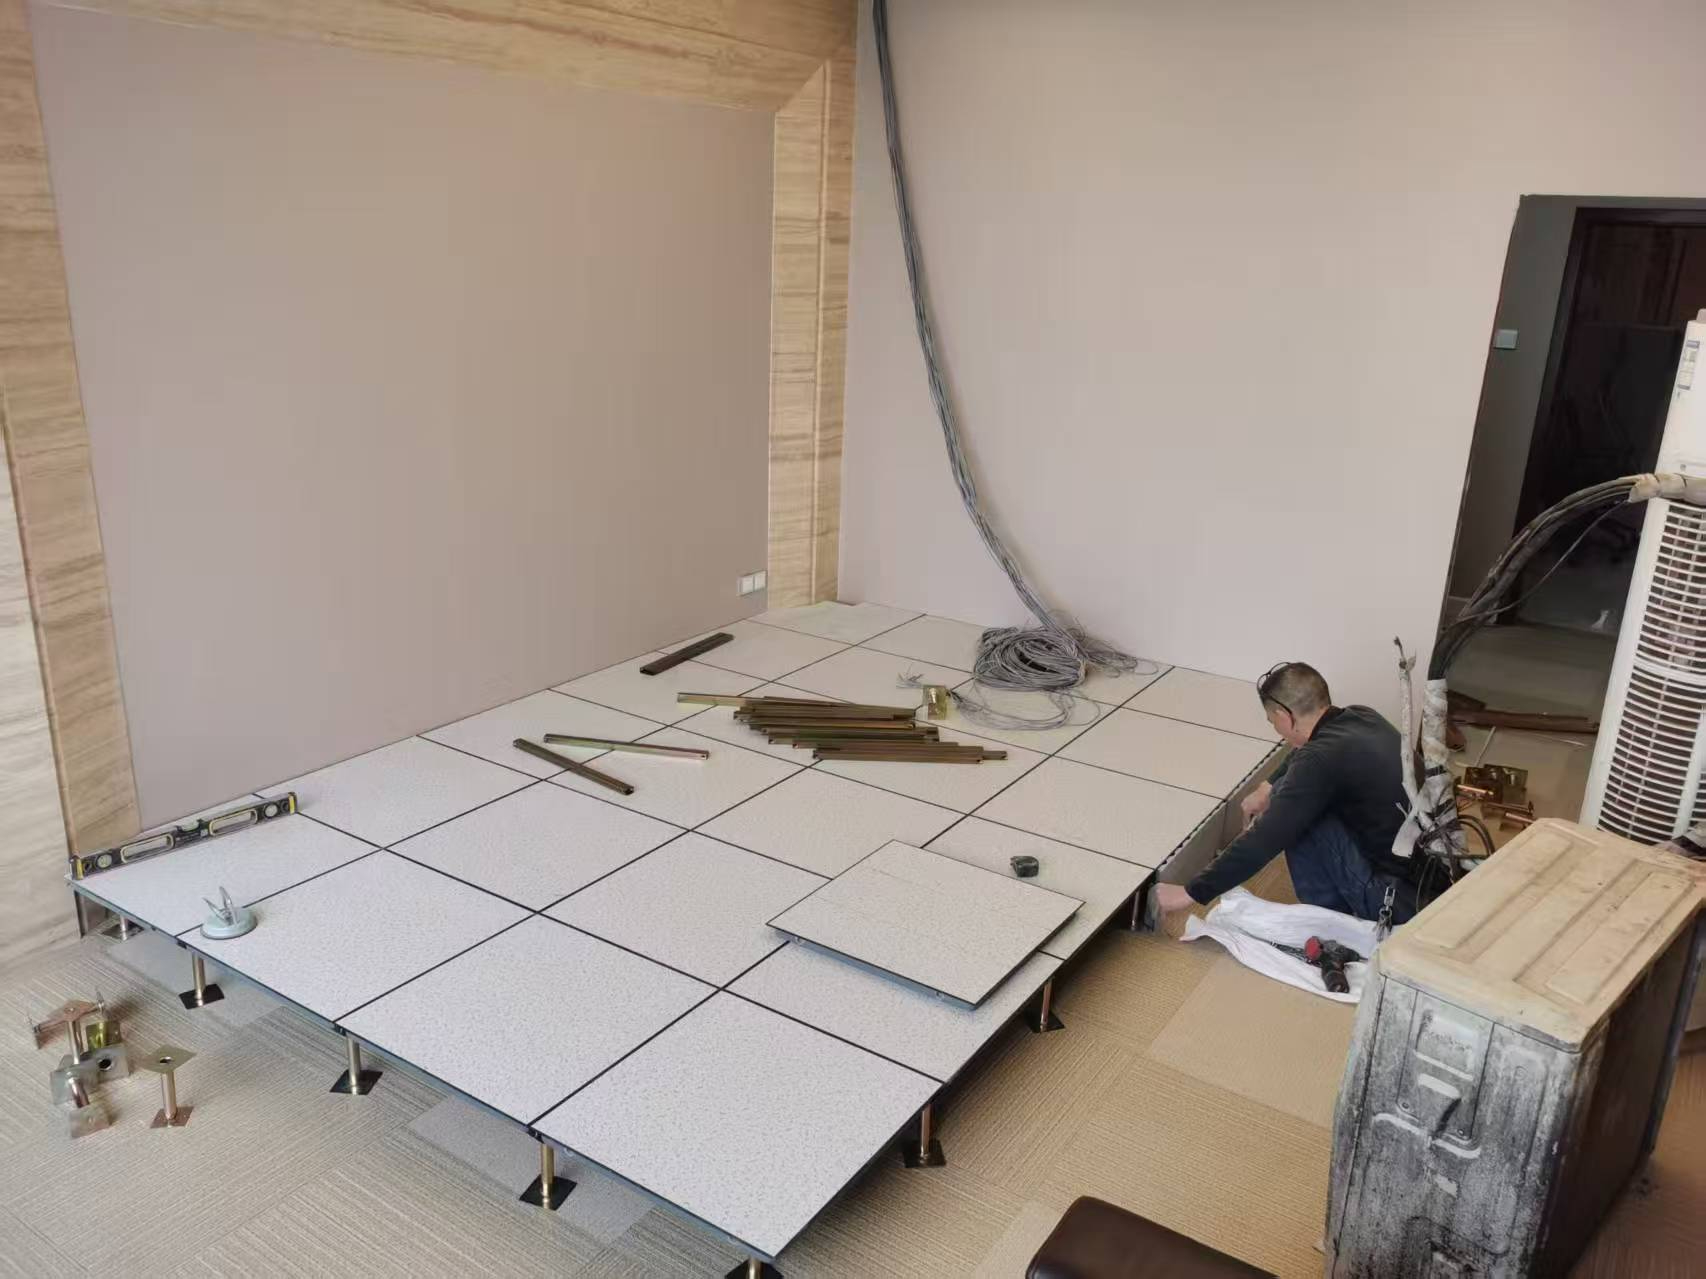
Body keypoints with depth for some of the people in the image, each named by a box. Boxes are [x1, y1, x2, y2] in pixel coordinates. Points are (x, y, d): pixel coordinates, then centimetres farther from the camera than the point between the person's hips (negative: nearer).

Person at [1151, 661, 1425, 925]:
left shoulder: (1321, 758, -21)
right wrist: (1269, 787, 32)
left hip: (1402, 898, -8)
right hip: (1434, 871, 9)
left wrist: (1192, 892, -11)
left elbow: (1263, 841, -19)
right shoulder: (1363, 717, 4)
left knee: (1295, 812, -6)